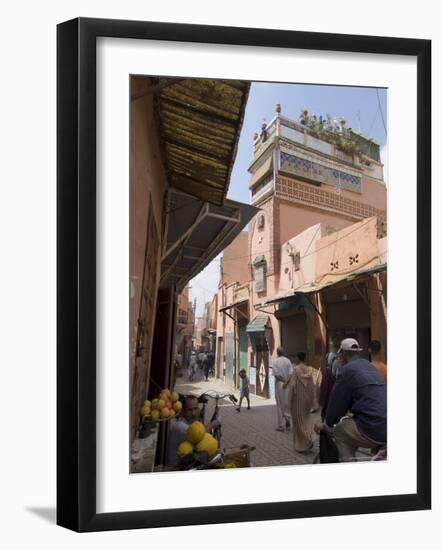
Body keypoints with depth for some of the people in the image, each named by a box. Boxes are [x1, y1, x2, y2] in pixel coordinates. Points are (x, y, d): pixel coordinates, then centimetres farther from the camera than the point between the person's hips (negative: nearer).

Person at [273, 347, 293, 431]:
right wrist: (286, 382, -11)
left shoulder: (276, 362, -8)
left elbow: (276, 375, -13)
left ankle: (281, 426, 7)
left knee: (280, 406, 4)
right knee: (287, 404, 16)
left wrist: (283, 380, -4)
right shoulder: (288, 361, 0)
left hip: (279, 384, -3)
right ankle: (287, 421, 13)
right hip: (287, 385, 3)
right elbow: (290, 374, -8)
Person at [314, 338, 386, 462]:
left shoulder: (347, 369, -6)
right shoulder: (368, 365, 17)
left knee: (339, 430, 16)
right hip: (385, 426, 7)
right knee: (347, 422, 27)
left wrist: (326, 425, 16)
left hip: (372, 430, -7)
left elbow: (337, 401, -1)